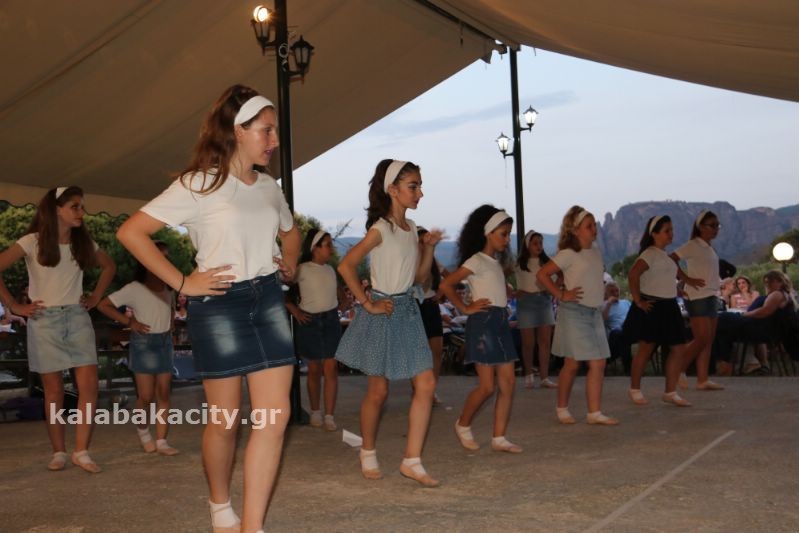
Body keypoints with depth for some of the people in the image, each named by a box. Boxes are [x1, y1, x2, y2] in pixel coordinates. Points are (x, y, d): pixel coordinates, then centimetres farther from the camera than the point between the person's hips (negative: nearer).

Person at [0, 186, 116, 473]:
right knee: (54, 390, 2)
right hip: (45, 320, -3)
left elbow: (109, 266, 22)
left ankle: (81, 451, -3)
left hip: (78, 318, 3)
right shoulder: (33, 241, -6)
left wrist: (95, 297, 12)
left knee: (89, 385, -9)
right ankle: (58, 452, 11)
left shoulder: (84, 242, 7)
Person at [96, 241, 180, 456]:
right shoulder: (135, 289, -13)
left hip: (165, 342, 5)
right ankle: (142, 430, 26)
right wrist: (129, 321, -15)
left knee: (164, 394, 3)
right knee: (146, 396, -3)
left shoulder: (168, 288, 5)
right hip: (144, 343, -5)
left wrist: (169, 325, 7)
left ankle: (161, 441, 7)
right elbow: (103, 305, -13)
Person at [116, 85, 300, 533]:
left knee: (275, 416, -6)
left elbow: (291, 231, 32)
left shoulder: (269, 187, 12)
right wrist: (182, 283, -12)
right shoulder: (199, 184, -6)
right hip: (219, 303, -5)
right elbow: (131, 232, -10)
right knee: (225, 421, 5)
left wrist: (291, 265, 12)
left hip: (268, 299, 5)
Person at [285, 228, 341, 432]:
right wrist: (294, 310, -12)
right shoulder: (302, 270, -9)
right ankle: (315, 412, 23)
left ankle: (329, 415, 0)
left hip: (331, 320, 4)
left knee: (331, 368, -3)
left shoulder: (330, 270, 9)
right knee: (314, 370, 8)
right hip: (310, 322, -4)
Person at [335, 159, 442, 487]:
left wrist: (429, 248, -1)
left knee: (426, 384, -2)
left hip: (407, 312, 7)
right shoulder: (381, 229, -14)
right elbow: (346, 266, -22)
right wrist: (367, 303, -18)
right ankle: (368, 453, 27)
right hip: (383, 312, -7)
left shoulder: (411, 228, 9)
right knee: (378, 390, 5)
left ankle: (412, 460, 4)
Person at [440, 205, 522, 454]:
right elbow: (446, 285, -17)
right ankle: (463, 425, 17)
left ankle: (499, 438, 9)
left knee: (508, 383, 4)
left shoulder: (497, 261, 16)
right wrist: (465, 308, -12)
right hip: (483, 323, -8)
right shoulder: (476, 261, -10)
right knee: (487, 386, -5)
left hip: (501, 322, 8)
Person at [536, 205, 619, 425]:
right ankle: (562, 409, 18)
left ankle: (595, 413, 4)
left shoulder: (596, 252, 11)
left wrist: (605, 288, 10)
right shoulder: (568, 254, -11)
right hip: (574, 312, -7)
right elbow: (542, 274, -13)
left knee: (598, 363, 1)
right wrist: (561, 294, -14)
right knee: (572, 364, 2)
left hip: (595, 312, 7)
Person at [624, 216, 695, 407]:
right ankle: (634, 390, 18)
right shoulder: (650, 253, -14)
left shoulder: (664, 254, 15)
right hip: (652, 308, -9)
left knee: (678, 349, 4)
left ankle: (670, 393, 12)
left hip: (668, 307, 9)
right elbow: (633, 274, -27)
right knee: (646, 349, 2)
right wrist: (638, 301, -22)